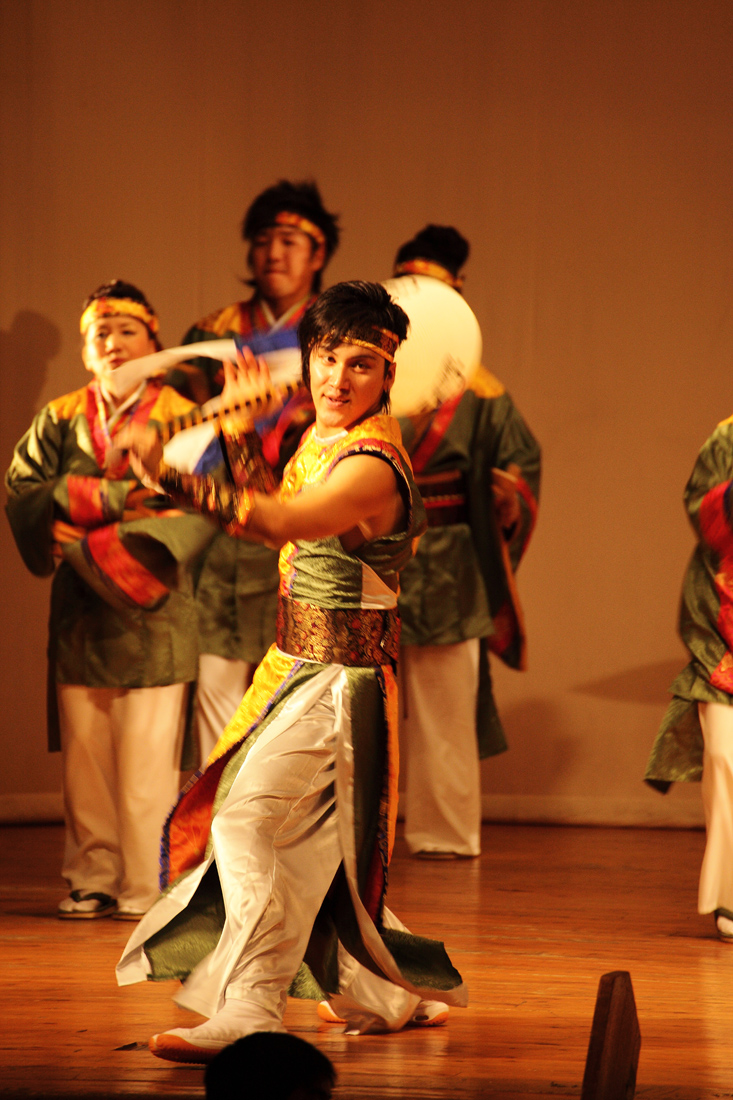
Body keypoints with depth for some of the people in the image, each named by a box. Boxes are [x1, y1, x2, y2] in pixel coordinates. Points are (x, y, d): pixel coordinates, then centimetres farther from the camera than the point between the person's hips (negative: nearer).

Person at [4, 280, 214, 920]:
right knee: (83, 757, 4)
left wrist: (84, 542, -14)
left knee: (147, 763, -6)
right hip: (80, 615, 3)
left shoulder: (183, 420, 3)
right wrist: (105, 497, -13)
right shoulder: (59, 422, 14)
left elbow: (193, 513, -8)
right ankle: (91, 881, 11)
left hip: (152, 613, -3)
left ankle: (144, 889, -1)